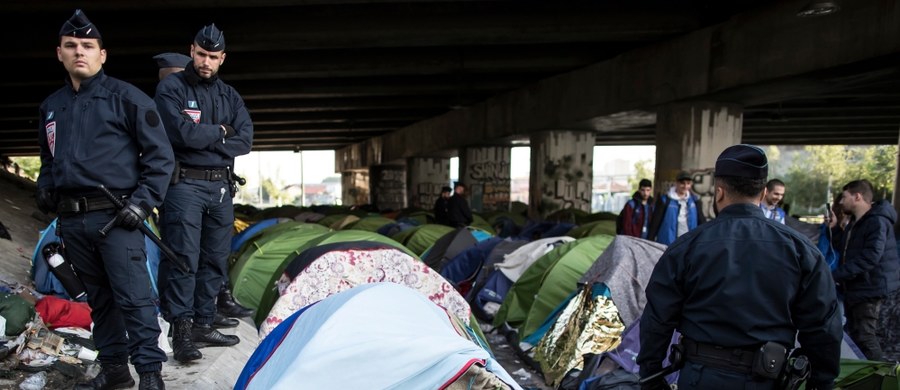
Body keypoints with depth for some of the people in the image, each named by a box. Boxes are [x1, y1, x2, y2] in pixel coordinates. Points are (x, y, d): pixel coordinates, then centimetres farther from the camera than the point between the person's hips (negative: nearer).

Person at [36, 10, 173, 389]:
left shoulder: (125, 97, -3)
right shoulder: (51, 106, 16)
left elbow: (160, 155, -5)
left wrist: (143, 201, -13)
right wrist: (45, 187, 9)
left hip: (115, 216, -6)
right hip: (71, 221, 7)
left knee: (133, 297, -7)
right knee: (99, 298, 14)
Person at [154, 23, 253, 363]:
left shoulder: (229, 95, 14)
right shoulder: (171, 87, -1)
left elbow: (245, 140, 1)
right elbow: (182, 133, -17)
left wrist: (204, 141, -10)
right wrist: (219, 132, -4)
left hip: (221, 187, 6)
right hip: (184, 185, -6)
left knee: (215, 260, 9)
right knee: (184, 259, -8)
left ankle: (203, 325, 19)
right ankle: (181, 331, -2)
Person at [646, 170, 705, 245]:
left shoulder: (694, 200, 7)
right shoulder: (665, 200, -5)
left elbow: (701, 220, 13)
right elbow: (655, 222, -5)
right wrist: (649, 241, -8)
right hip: (667, 244, -4)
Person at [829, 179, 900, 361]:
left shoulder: (877, 222, -19)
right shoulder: (856, 221, 12)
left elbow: (869, 259, -28)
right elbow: (846, 250, 17)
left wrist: (835, 275, -29)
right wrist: (834, 228, 4)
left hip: (869, 288, -10)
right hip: (854, 287, 10)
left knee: (865, 337, -7)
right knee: (854, 334, 18)